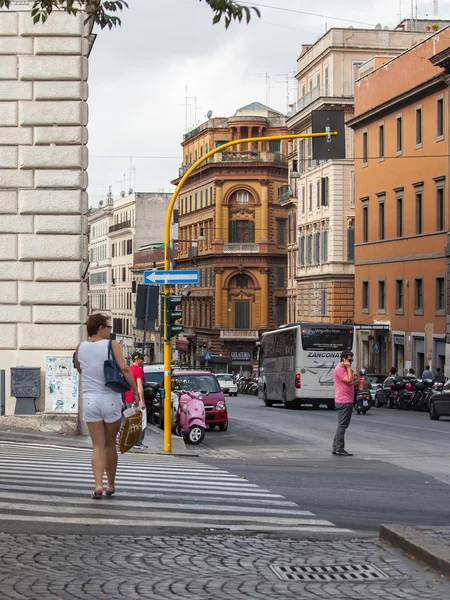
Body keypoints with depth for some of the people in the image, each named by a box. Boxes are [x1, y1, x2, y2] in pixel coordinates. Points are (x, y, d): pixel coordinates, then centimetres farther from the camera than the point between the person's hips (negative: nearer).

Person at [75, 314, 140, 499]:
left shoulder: (80, 348, 5)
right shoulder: (111, 345, -7)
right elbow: (124, 369, -16)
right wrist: (135, 391, -8)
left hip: (90, 400, 2)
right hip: (110, 399, -2)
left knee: (97, 446, 4)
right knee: (110, 444, 14)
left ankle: (98, 484, -13)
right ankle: (111, 485, 23)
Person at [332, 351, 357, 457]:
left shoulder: (345, 369, 21)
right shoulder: (339, 369, -12)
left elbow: (351, 383, 27)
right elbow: (349, 380, -22)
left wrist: (358, 381, 10)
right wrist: (349, 368, -16)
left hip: (348, 401, 11)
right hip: (343, 401, -11)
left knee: (342, 425, 13)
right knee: (342, 425, -10)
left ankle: (335, 448, 17)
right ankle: (340, 449, -10)